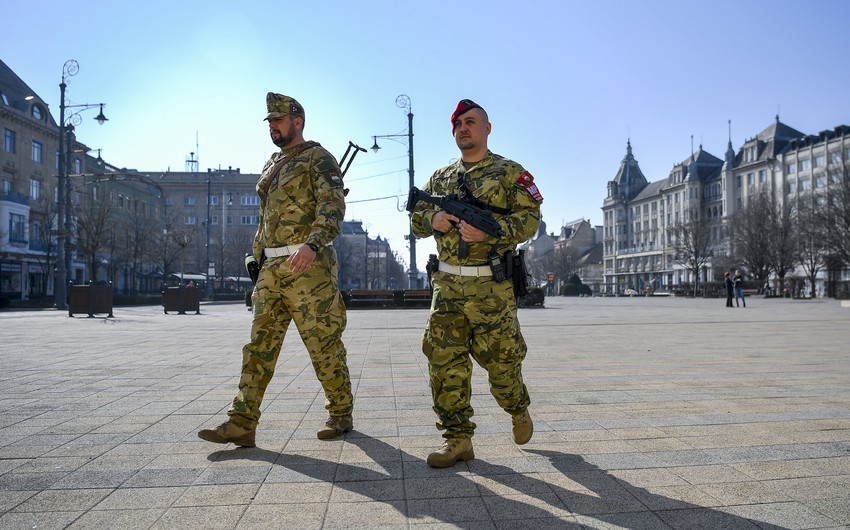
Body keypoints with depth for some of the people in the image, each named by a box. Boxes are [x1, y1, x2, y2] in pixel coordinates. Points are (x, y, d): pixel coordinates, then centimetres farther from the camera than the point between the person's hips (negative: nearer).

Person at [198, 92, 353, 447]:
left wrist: (312, 244, -33)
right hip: (271, 268, 8)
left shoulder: (318, 159, -3)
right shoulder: (272, 166, 22)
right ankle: (242, 423, 5)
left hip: (308, 267, -8)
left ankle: (341, 415, 15)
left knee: (324, 345, 0)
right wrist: (257, 259, 19)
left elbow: (333, 206, -17)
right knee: (260, 344, 3)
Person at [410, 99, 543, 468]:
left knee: (500, 359, 4)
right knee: (444, 361, -1)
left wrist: (488, 230, -22)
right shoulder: (440, 177, 17)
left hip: (492, 287, -4)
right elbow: (416, 219, 17)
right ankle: (458, 439, 9)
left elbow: (529, 219, -7)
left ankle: (518, 409, 35)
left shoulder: (510, 172, 3)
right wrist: (433, 219, -7)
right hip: (447, 284, 4)